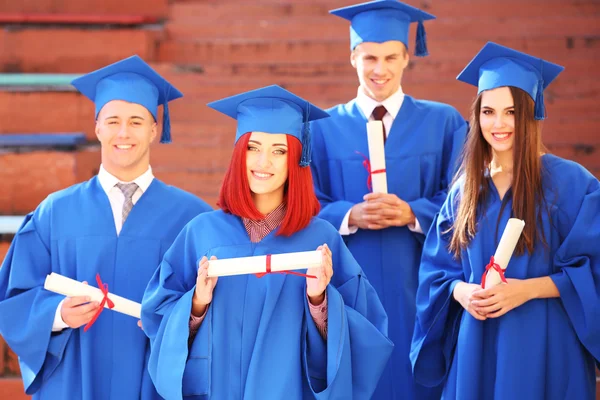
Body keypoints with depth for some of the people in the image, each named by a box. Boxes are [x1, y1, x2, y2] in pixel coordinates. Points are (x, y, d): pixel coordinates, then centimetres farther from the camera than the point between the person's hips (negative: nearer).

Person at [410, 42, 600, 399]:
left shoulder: (571, 183, -6)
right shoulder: (466, 188, 8)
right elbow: (439, 268, 11)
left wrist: (529, 289, -18)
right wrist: (461, 291, -10)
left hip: (544, 351, -4)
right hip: (477, 349, 4)